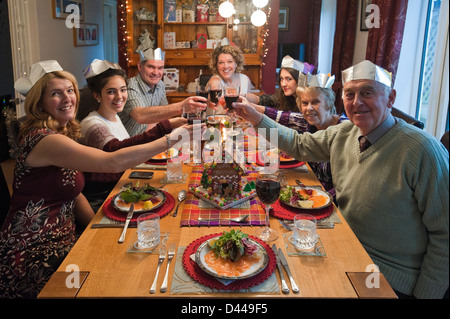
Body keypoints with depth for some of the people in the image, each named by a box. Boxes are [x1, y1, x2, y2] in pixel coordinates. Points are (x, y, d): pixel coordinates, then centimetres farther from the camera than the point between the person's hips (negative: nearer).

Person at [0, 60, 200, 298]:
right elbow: (113, 163, -29)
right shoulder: (45, 140, -20)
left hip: (61, 242, 8)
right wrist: (171, 139, -24)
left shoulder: (63, 134, 9)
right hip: (30, 258, -8)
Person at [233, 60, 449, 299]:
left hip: (389, 278, -5)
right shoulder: (342, 133, -1)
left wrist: (424, 293, -13)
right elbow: (299, 144, 15)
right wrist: (257, 118, 7)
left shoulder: (422, 150, -22)